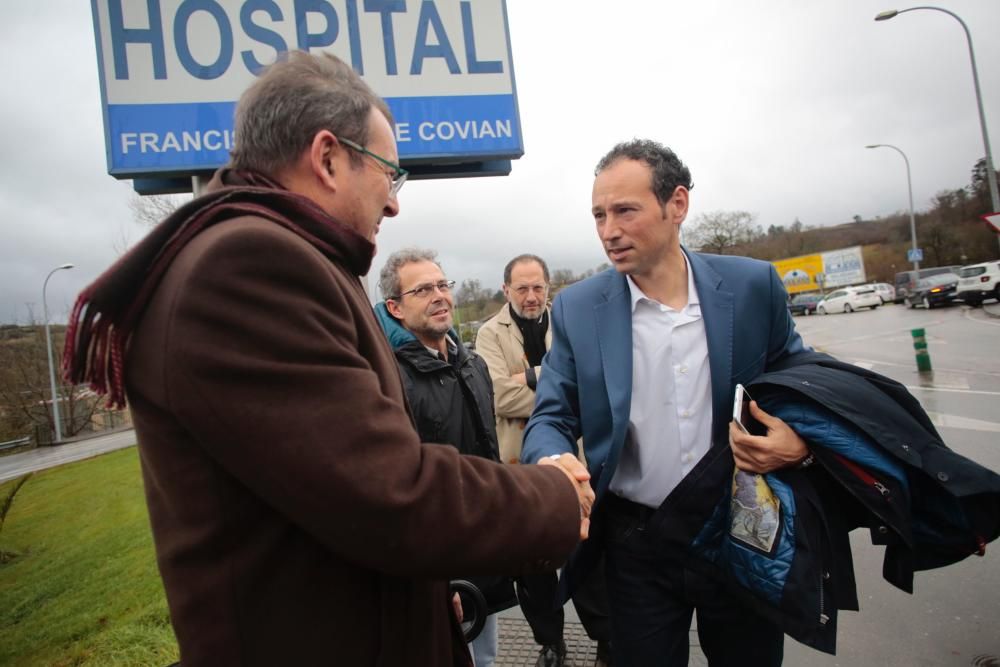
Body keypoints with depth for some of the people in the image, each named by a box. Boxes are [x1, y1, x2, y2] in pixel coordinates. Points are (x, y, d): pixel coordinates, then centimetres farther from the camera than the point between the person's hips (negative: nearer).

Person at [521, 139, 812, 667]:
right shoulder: (577, 308, -7)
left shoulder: (752, 286, -6)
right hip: (637, 545, 0)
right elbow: (550, 419, -4)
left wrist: (801, 441, -15)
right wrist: (553, 463, -27)